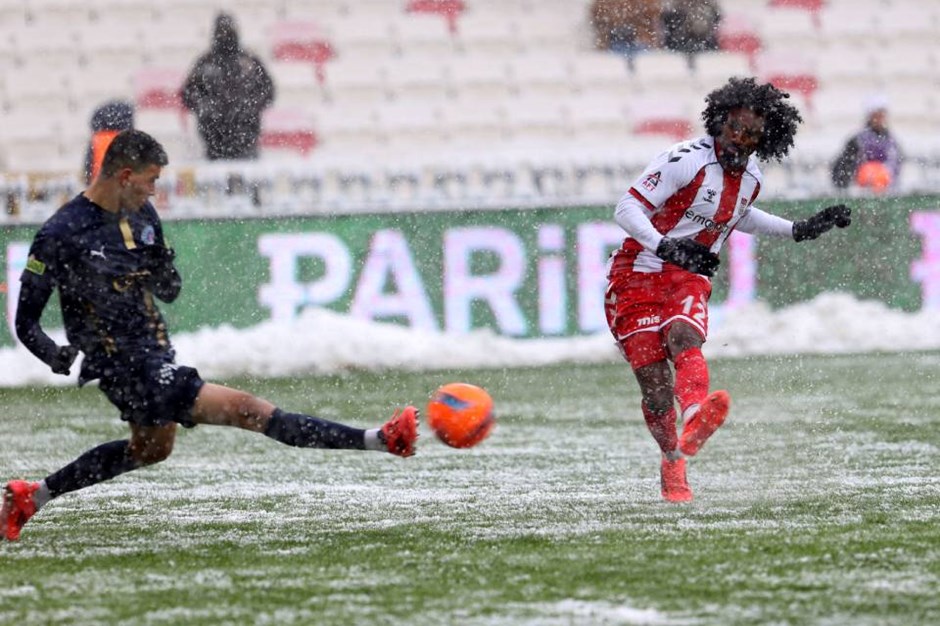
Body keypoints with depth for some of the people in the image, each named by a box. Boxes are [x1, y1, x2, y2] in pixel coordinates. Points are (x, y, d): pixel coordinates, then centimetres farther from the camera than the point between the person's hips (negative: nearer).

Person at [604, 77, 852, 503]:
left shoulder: (750, 178, 7)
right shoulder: (686, 160, -15)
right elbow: (627, 208, -17)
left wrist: (799, 230, 23)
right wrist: (666, 247, -33)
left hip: (689, 280, 4)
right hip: (638, 276, -4)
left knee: (684, 339, -30)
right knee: (655, 384, -11)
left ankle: (695, 421, -59)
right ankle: (672, 462, 14)